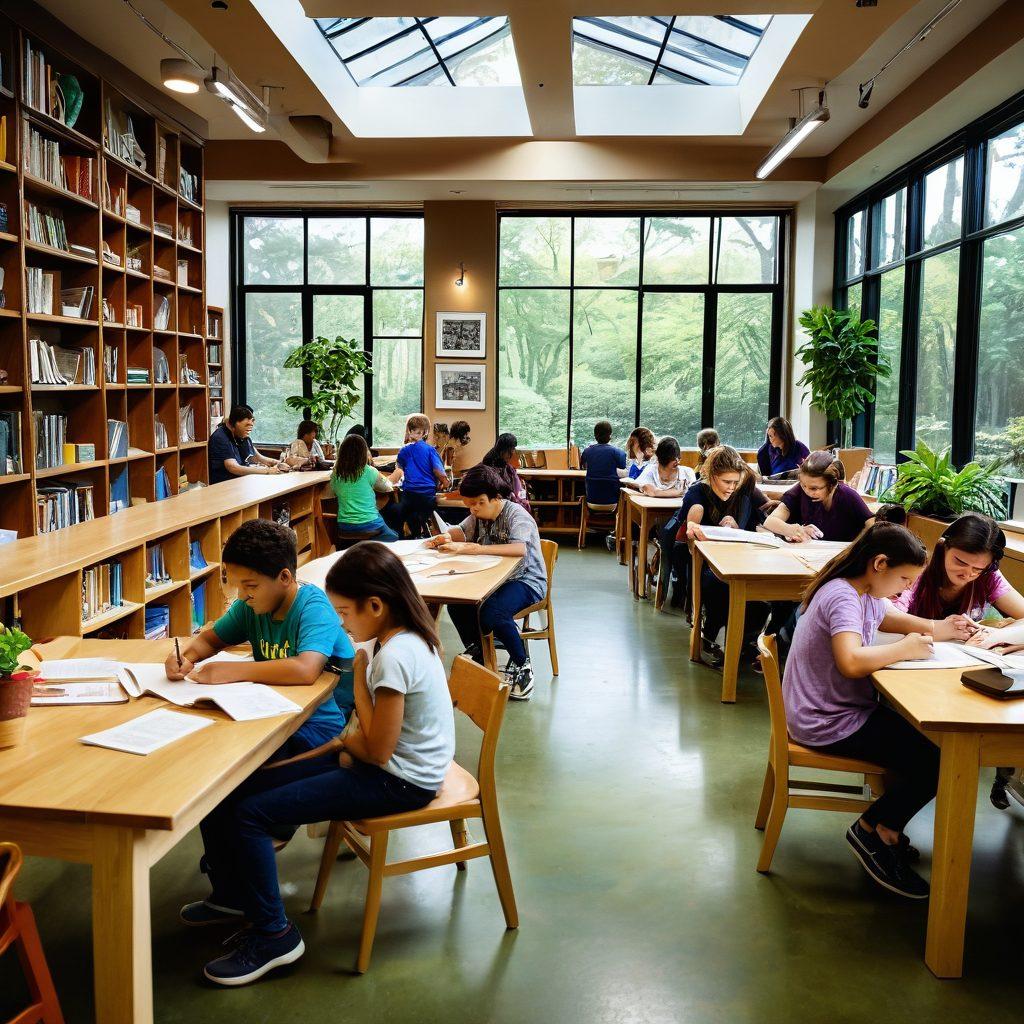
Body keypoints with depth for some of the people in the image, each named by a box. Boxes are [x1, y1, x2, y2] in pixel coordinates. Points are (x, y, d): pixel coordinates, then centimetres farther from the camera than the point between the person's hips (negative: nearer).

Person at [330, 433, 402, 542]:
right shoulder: (368, 472, -11)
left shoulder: (335, 475, -1)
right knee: (395, 539, 19)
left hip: (343, 526, 4)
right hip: (368, 524, -4)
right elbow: (387, 486, 7)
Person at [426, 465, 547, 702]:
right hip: (494, 578, 7)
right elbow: (462, 531, 18)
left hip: (526, 581, -7)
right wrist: (447, 537, -8)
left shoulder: (516, 515, -19)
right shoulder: (479, 513, 3)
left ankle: (521, 665, -9)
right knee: (456, 602, -17)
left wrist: (470, 548, -40)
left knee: (493, 613, -32)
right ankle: (476, 653, 5)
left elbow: (519, 549, -37)